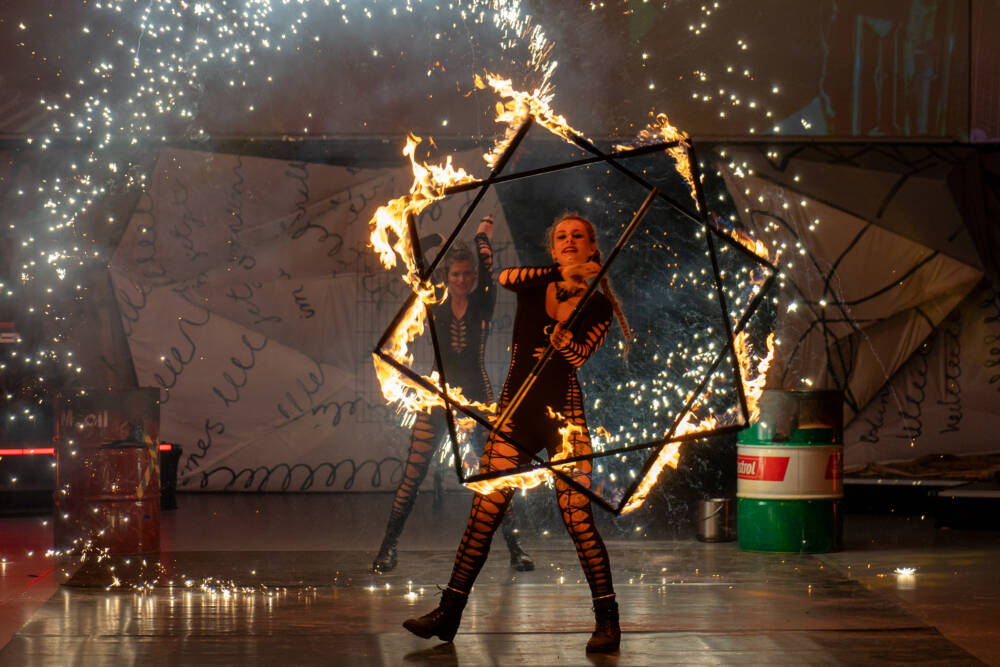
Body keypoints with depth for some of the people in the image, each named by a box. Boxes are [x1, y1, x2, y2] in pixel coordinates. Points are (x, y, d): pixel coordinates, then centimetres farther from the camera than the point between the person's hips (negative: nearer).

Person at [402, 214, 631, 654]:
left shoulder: (598, 306, 5)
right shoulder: (535, 284, 9)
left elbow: (577, 355, -10)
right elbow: (504, 277, -14)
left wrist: (562, 328, -28)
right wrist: (563, 275, -20)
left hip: (563, 412, -2)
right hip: (516, 408, 2)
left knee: (578, 518, -7)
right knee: (484, 513, -2)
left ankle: (607, 621, 1)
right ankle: (448, 613, 3)